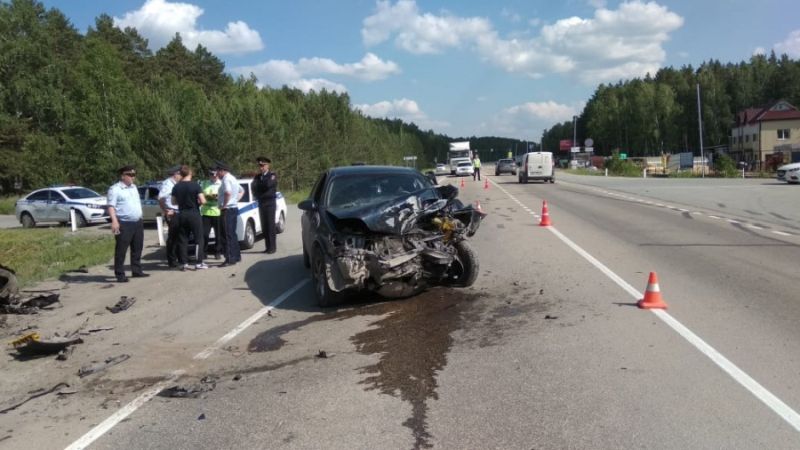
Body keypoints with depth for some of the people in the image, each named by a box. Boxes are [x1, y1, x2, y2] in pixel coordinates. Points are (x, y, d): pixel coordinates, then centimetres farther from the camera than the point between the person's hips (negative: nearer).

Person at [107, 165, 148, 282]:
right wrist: (114, 221, -28)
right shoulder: (115, 189, -8)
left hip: (138, 223, 8)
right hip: (124, 224, -8)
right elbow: (111, 206, -16)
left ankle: (137, 271, 24)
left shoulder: (134, 187, 17)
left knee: (137, 249, 14)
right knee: (121, 250, -3)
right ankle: (120, 275, 2)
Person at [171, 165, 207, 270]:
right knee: (198, 239, 3)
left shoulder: (176, 187, 2)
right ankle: (199, 263, -1)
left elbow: (174, 202, 9)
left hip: (182, 215, 4)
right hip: (194, 214, -4)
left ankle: (184, 263, 9)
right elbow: (202, 200, -16)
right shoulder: (195, 185, -11)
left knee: (183, 240, 9)